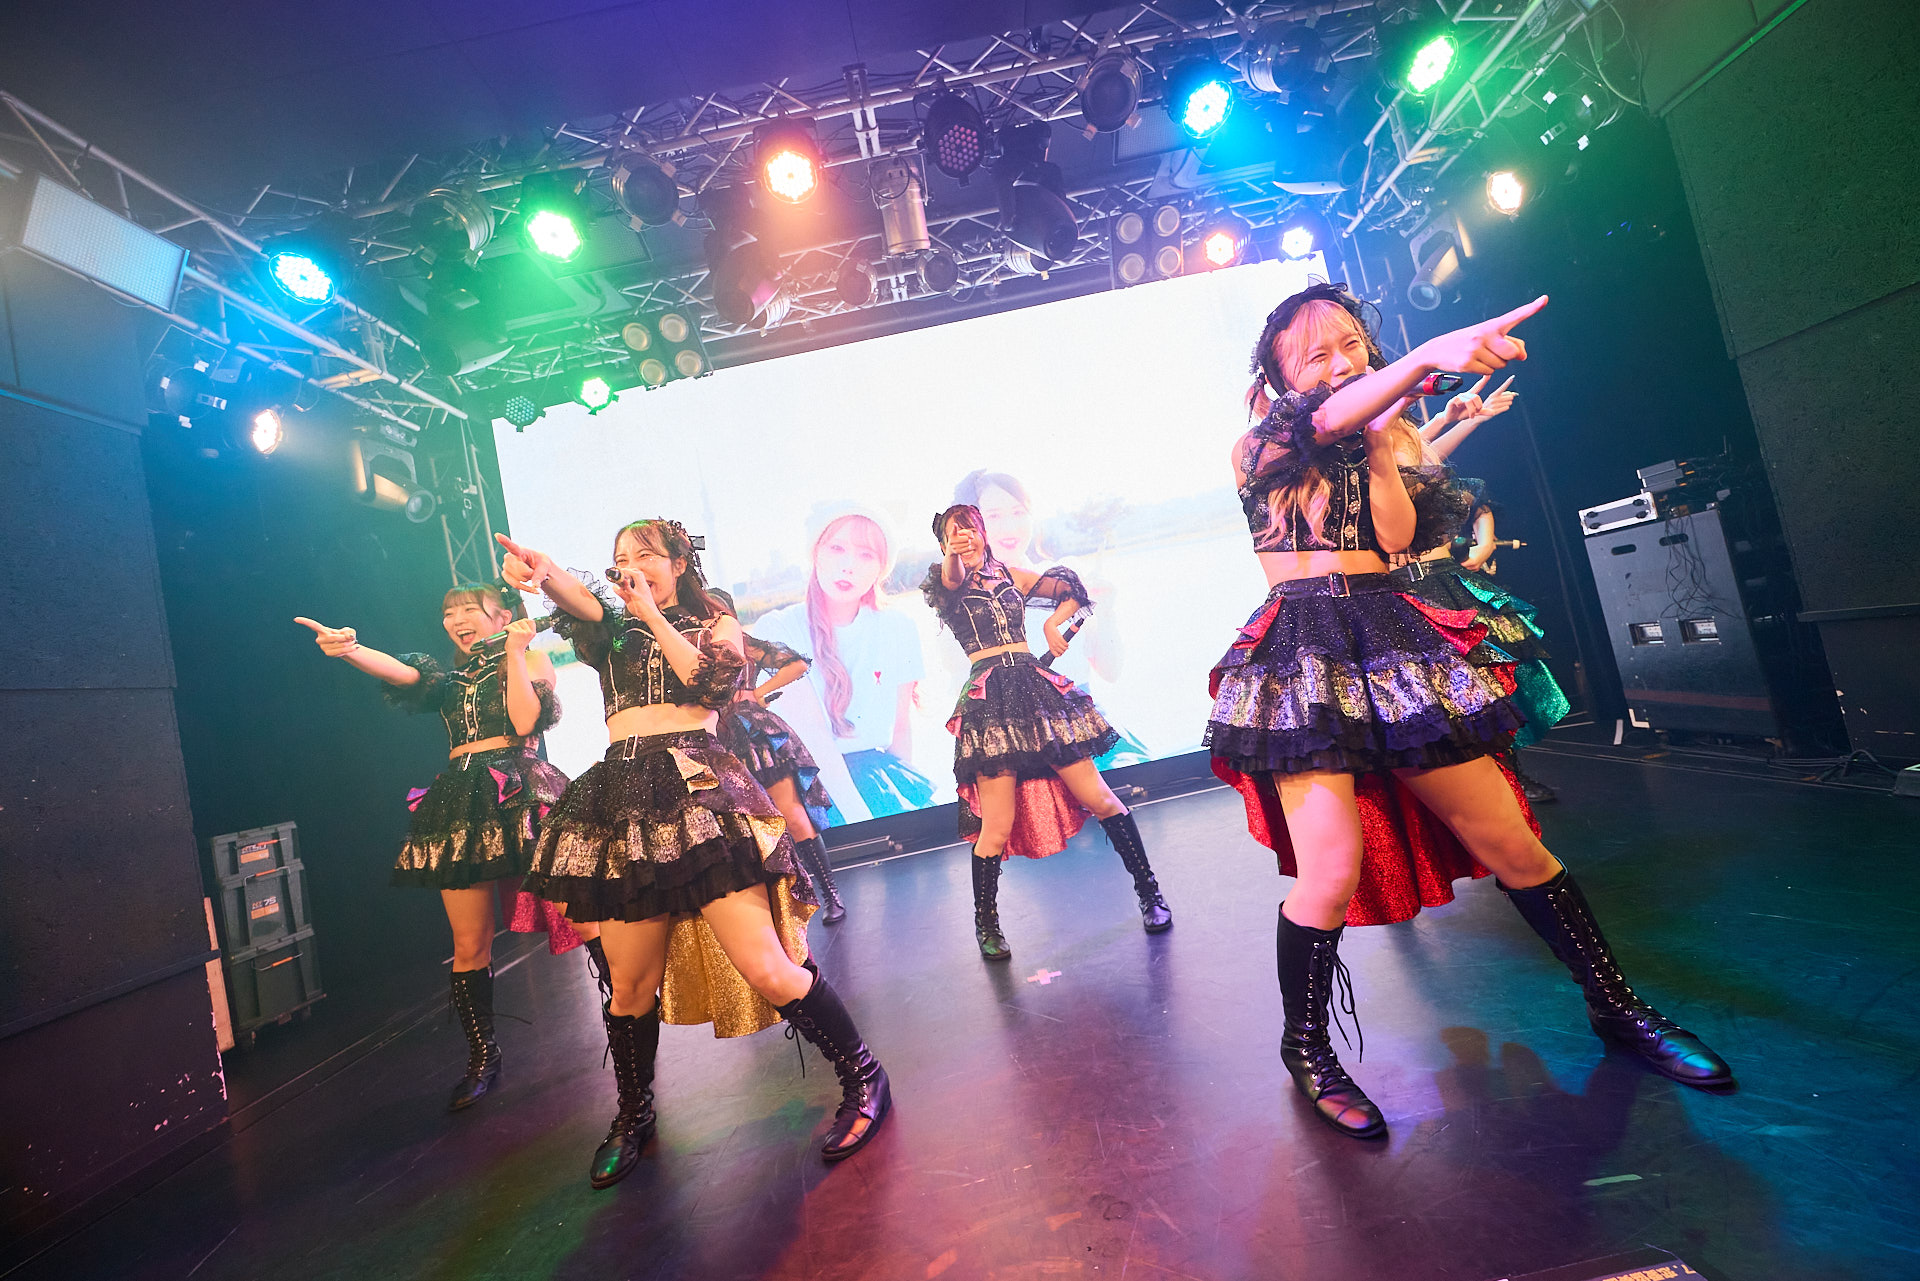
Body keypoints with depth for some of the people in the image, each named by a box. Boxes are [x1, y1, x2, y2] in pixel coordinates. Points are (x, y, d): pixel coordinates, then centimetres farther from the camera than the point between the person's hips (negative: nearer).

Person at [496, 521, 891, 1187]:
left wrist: (651, 612, 0)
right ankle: (633, 1115, 33)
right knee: (630, 983, 8)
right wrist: (541, 571, -25)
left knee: (766, 969, -12)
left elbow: (709, 680, -6)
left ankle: (863, 1077, 6)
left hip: (698, 788, -4)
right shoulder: (613, 630, 22)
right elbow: (577, 601, -2)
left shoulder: (715, 623, 16)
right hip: (623, 801, 4)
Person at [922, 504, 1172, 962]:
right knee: (997, 826, -7)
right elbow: (950, 580, -19)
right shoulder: (945, 585, 6)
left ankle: (1149, 894, 16)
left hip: (1037, 689, 3)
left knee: (1099, 797, 1)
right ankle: (986, 925, 15)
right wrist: (954, 556, -41)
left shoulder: (1010, 576, 17)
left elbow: (1072, 588, 26)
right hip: (989, 700, -3)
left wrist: (1054, 623, 9)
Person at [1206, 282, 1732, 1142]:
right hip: (1302, 654, -4)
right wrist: (1425, 356, -31)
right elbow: (1321, 422, -19)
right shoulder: (1258, 445, 5)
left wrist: (1382, 447, -3)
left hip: (1391, 638, 5)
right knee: (1331, 870, -15)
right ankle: (1306, 1050, 8)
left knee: (1512, 844, 3)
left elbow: (1398, 537, 2)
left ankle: (1616, 1007, 25)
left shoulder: (1382, 436, 18)